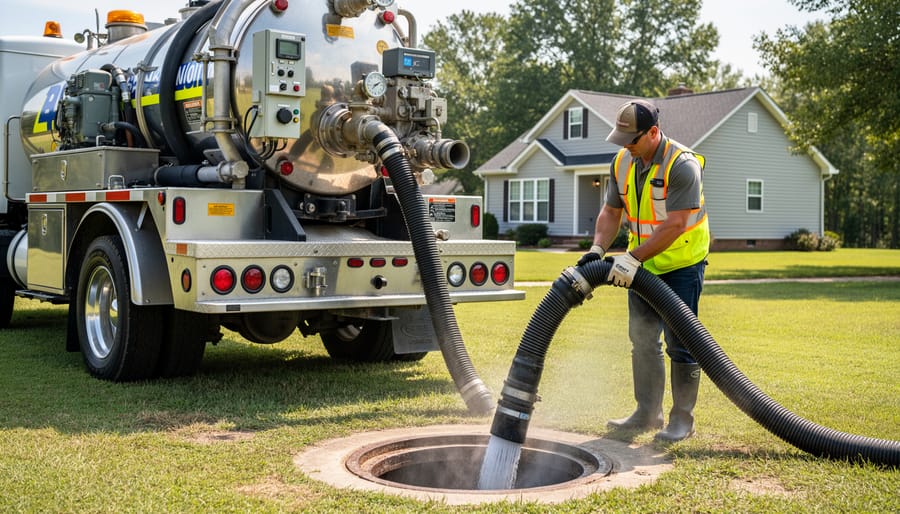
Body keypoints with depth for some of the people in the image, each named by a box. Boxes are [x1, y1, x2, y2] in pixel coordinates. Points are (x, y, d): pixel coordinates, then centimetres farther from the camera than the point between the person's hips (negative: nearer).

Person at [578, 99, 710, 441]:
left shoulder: (682, 165, -23)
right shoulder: (622, 162, -1)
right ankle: (648, 413, 21)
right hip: (644, 264, 7)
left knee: (680, 342, -3)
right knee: (642, 338, 10)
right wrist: (597, 249, -12)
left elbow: (674, 225, -29)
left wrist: (632, 258, -32)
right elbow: (611, 211, 4)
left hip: (682, 263, -7)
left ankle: (683, 420, 9)